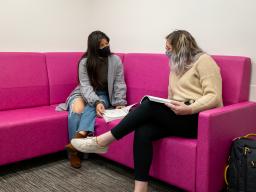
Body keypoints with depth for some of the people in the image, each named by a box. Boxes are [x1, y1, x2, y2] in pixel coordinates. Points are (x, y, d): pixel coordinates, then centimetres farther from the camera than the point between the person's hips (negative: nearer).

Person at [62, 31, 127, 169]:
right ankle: (74, 151, -26)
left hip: (103, 95, 0)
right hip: (84, 94, 0)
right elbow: (85, 86, -19)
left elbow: (119, 84, -5)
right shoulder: (84, 62, -10)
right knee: (77, 109, -31)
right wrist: (96, 102, -35)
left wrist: (120, 103, -18)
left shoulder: (115, 60, -7)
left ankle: (78, 139, -49)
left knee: (90, 108, -34)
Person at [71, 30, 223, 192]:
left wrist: (189, 109, -27)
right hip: (178, 117, 7)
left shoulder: (204, 60, -2)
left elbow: (214, 97, -13)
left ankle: (102, 141, -19)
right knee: (143, 132, -23)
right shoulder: (176, 65, 23)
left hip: (198, 119, -7)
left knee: (150, 104, -27)